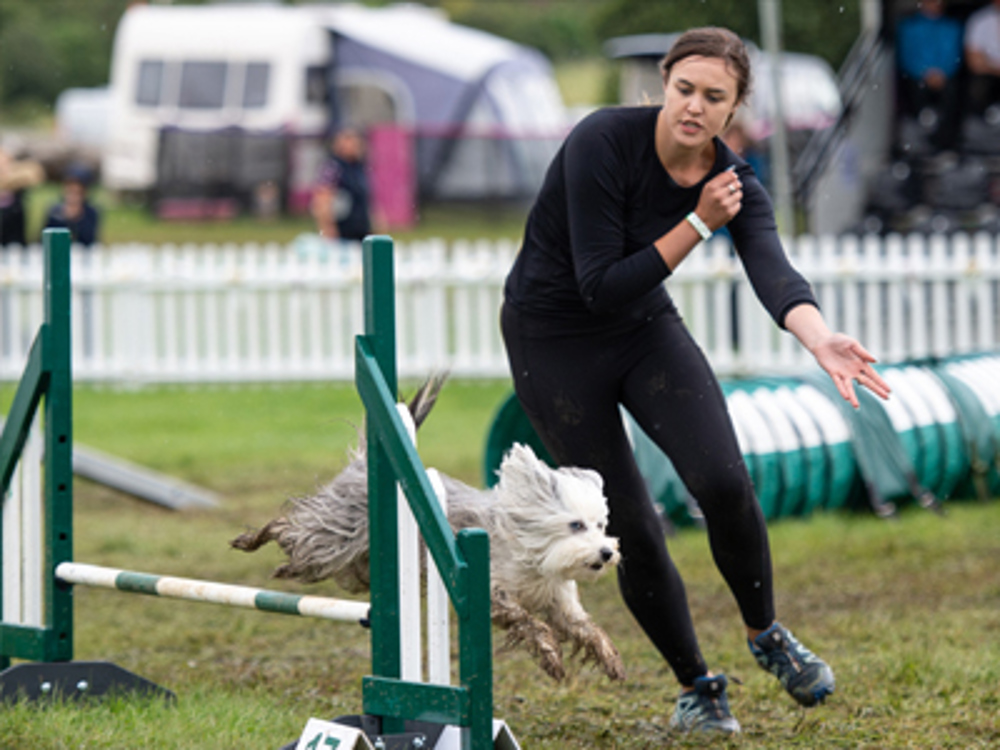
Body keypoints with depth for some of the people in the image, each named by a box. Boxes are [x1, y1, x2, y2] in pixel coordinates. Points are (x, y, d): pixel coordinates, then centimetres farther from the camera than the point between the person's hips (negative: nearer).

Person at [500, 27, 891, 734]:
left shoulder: (736, 183, -13)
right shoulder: (602, 143, -26)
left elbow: (772, 271, -32)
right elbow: (600, 286, -27)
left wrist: (820, 338, -51)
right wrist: (697, 225, -28)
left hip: (647, 327, 3)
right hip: (554, 342, -3)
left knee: (723, 481, -18)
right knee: (632, 530, -4)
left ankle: (766, 633, 9)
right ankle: (695, 685, 19)